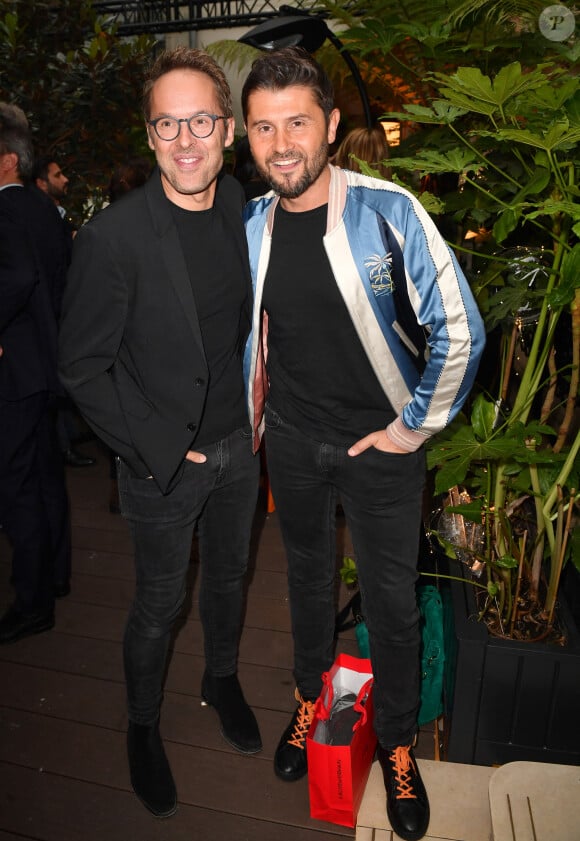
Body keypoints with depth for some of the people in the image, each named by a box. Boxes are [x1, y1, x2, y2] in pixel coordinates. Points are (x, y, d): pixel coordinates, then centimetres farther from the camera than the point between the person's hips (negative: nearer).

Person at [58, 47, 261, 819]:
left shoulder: (244, 210, -2)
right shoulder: (112, 238, -20)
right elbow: (84, 369, -15)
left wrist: (259, 404, 6)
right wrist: (163, 446, -16)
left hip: (238, 443, 5)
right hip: (163, 464, -5)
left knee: (228, 574, 23)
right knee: (159, 604, 13)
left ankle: (222, 679, 52)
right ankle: (143, 726, 42)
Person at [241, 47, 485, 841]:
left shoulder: (388, 211, -16)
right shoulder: (250, 226, -3)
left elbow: (459, 331, -13)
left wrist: (414, 427, -10)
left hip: (381, 443, -3)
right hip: (293, 441, 4)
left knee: (392, 599, 9)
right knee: (308, 576, 21)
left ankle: (397, 742, 35)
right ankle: (310, 697, 47)